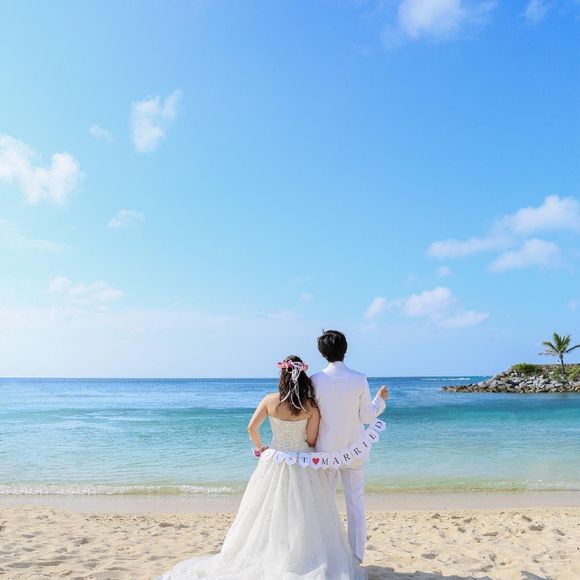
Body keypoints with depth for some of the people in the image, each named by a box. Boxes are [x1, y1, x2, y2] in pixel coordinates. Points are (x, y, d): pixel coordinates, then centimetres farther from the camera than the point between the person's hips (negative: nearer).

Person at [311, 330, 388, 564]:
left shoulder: (316, 380, -11)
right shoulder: (359, 379, -10)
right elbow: (367, 416, -4)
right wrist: (380, 399, 13)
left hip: (326, 450, 0)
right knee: (356, 503, 10)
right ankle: (356, 556, 17)